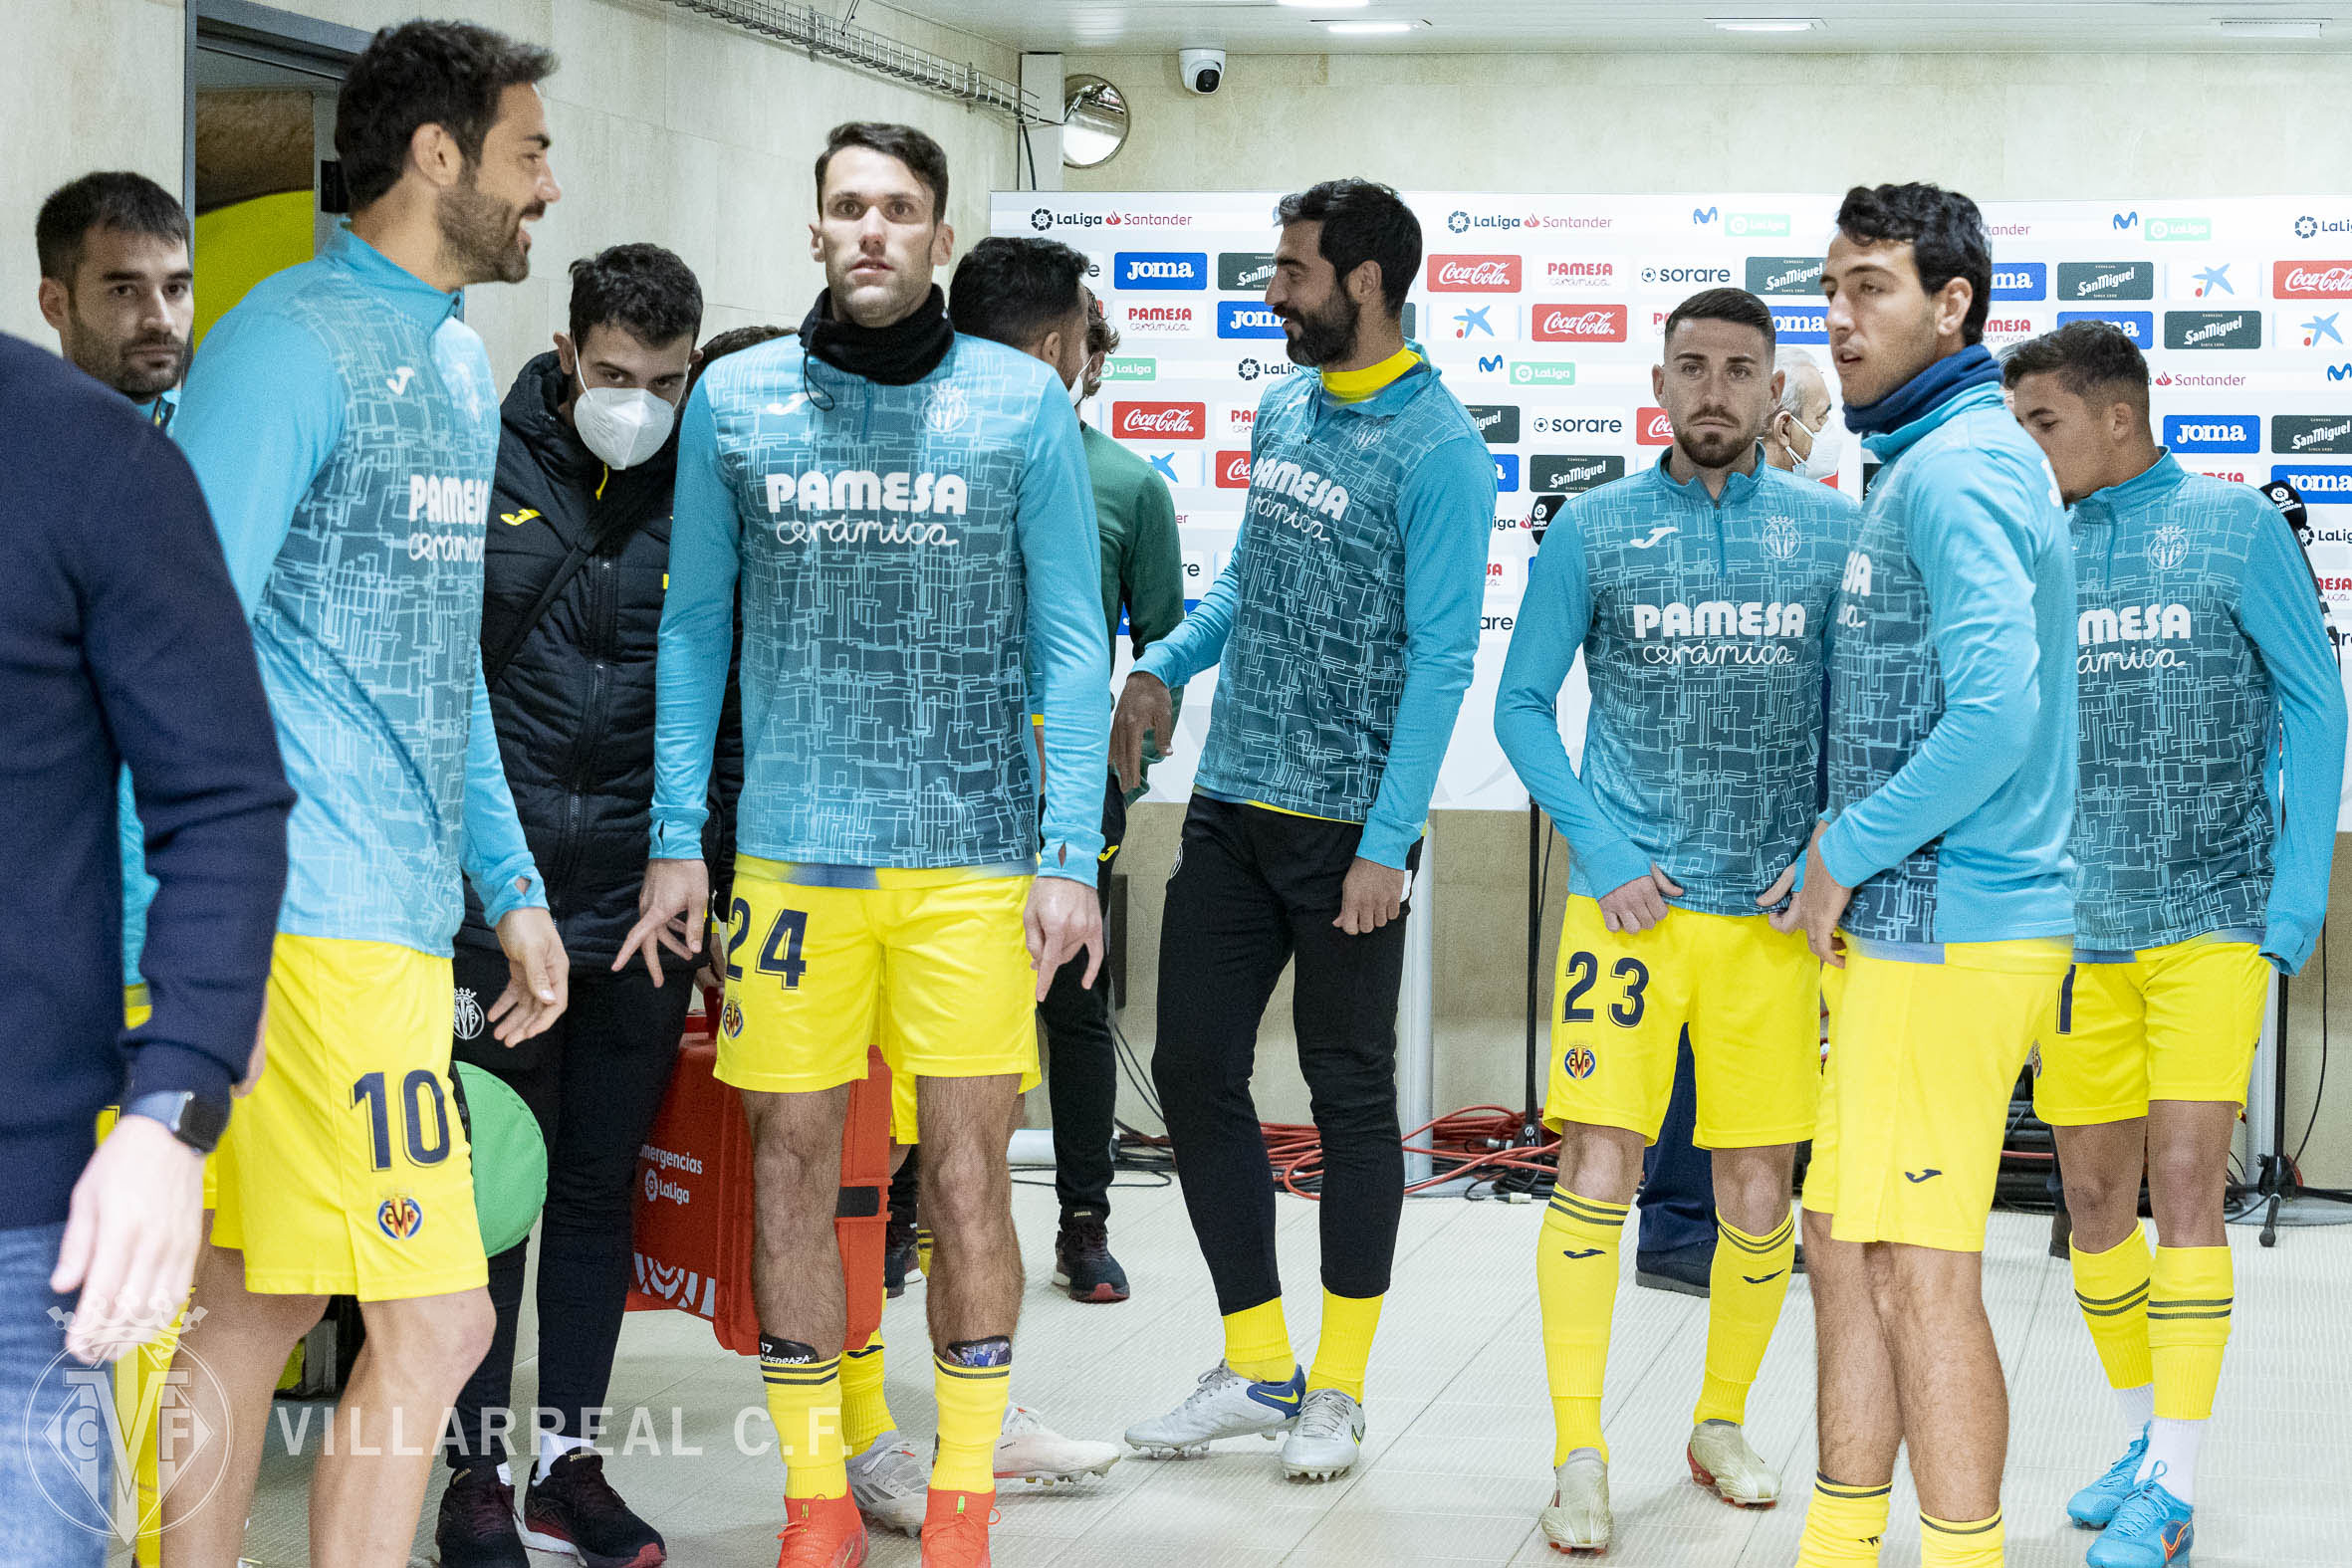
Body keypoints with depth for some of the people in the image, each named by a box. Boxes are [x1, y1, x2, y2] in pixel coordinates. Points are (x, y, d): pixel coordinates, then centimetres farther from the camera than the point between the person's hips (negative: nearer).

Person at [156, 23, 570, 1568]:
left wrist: (512, 884, 23)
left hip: (399, 907, 9)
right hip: (322, 916, -9)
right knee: (434, 1325, -8)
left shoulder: (458, 361, 18)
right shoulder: (293, 342, -11)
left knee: (252, 1312, 11)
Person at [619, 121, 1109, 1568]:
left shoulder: (1023, 403, 3)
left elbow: (1070, 640, 3)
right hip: (789, 852, 1)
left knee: (967, 1170, 0)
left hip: (974, 855, -1)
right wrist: (677, 839, 5)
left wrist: (1071, 855, -3)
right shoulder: (736, 401, 7)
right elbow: (695, 630, 11)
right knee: (794, 1163, 4)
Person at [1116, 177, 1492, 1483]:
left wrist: (1386, 843, -17)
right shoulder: (1282, 409, 11)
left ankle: (1338, 1388, 16)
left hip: (1347, 824, -7)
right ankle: (1257, 1367, 19)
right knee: (1193, 1070, 7)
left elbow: (1439, 662, -14)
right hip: (1230, 807, 7)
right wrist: (1165, 666, 9)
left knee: (1351, 1094, 4)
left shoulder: (1437, 450, -12)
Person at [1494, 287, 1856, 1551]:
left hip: (1773, 913, 2)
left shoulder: (1835, 531, 6)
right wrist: (1600, 851, -6)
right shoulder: (1595, 529, 3)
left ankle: (1720, 1424, 28)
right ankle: (1578, 1458, -1)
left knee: (1757, 1195, 7)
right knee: (1598, 1167, -10)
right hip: (1630, 900, -2)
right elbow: (1521, 704, 5)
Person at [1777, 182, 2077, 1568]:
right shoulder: (1937, 463, 17)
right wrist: (1851, 859, 16)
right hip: (1909, 920, 11)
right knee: (1844, 1244, 15)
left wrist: (1847, 851, -15)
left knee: (1919, 1273, -7)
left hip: (1948, 929, -11)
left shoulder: (1956, 472, -15)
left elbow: (1995, 716, -26)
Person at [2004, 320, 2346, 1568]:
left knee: (2185, 1183, -10)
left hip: (2209, 918, -4)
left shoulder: (2232, 525, -4)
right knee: (2094, 1195, 9)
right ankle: (2141, 1435, 26)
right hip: (2074, 927, 5)